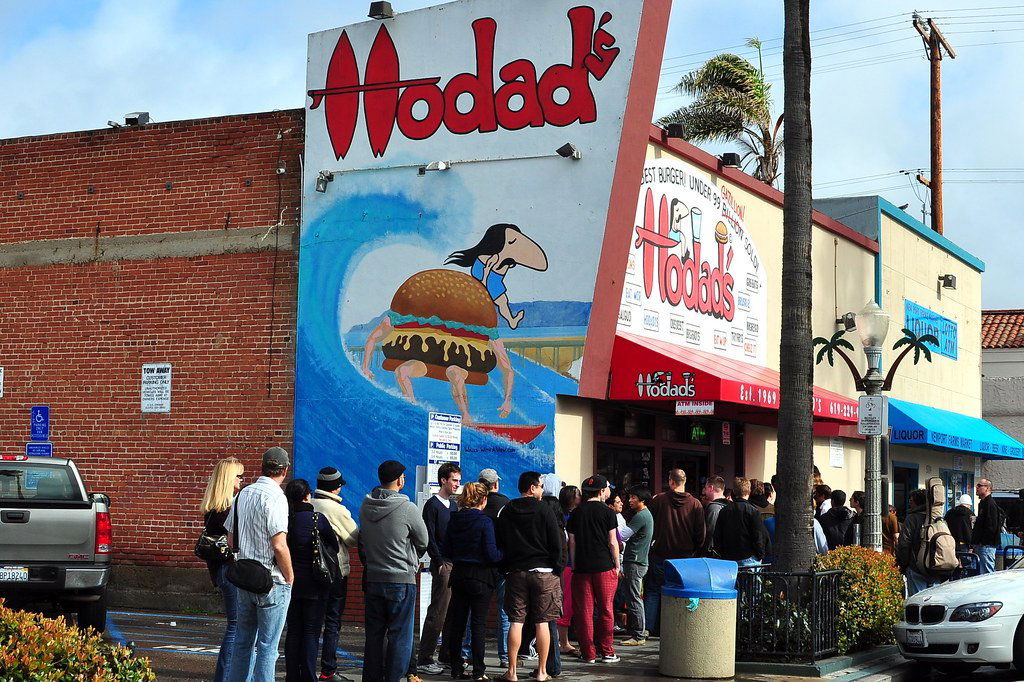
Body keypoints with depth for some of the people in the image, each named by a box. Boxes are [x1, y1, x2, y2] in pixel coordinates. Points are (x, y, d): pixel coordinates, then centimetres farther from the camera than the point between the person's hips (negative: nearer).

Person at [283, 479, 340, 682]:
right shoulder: (318, 519, -12)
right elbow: (334, 546, 1)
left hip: (290, 582, 3)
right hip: (314, 584, -3)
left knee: (293, 631, 12)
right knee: (311, 633, 3)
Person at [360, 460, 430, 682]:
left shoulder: (366, 507, 3)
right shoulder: (408, 509, -13)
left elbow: (362, 542, 11)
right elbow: (423, 542, -1)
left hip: (372, 578, 5)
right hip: (401, 580, -5)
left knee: (374, 634, 13)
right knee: (399, 636, 2)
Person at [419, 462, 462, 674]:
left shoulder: (453, 505, 18)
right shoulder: (433, 505, -6)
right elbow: (429, 538, -11)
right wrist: (440, 563, -16)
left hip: (456, 564, 8)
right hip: (442, 565, -8)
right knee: (437, 613, -9)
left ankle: (447, 655, 17)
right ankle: (424, 659, -7)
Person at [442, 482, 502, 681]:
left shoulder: (454, 519, 3)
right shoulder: (484, 521, -14)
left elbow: (445, 551, 7)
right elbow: (491, 554, -16)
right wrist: (503, 554, 3)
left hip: (458, 575, 5)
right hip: (480, 577, -5)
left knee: (456, 622, 11)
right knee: (479, 624, 2)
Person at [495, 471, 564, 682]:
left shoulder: (506, 511, 5)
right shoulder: (544, 510, -5)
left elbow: (499, 543, 9)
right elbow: (556, 543, -5)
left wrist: (505, 568, 16)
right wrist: (557, 569, 4)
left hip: (515, 572, 3)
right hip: (543, 572, -3)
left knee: (515, 622, 4)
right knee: (542, 623, 2)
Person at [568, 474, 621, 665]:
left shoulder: (576, 513, 6)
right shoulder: (607, 512, -3)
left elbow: (572, 542, 7)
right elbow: (613, 542, -3)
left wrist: (574, 566, 13)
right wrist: (617, 565, 6)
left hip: (582, 568, 3)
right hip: (604, 567, -3)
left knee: (584, 611, 4)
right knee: (605, 610, 5)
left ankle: (588, 653, 6)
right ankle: (606, 651, 7)